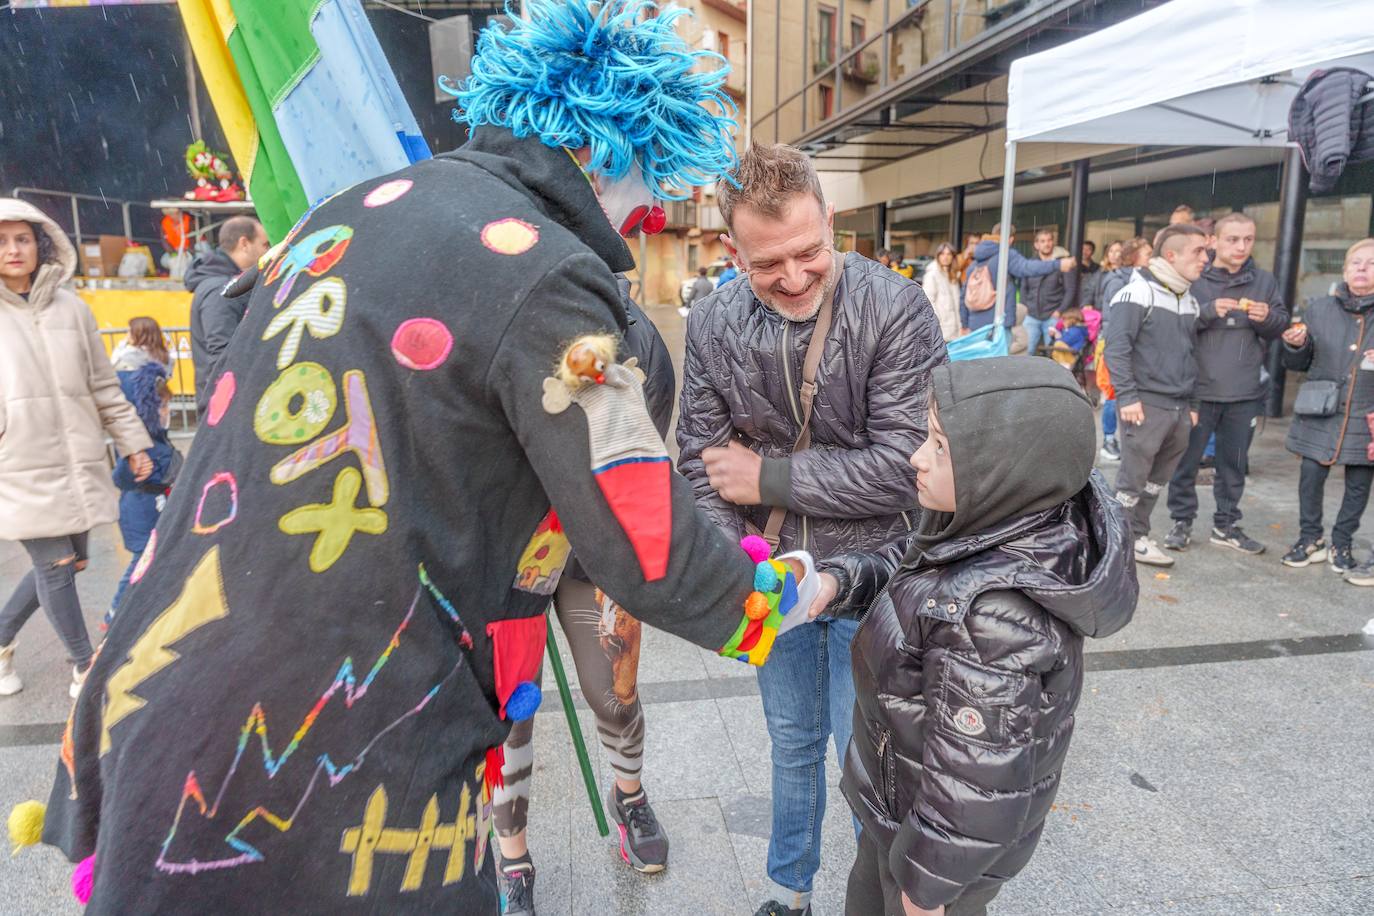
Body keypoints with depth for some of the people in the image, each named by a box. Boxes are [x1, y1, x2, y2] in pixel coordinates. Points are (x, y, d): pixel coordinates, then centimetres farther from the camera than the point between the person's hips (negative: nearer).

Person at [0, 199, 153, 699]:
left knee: (69, 562, 10)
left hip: (77, 463, 4)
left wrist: (133, 442, 11)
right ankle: (85, 667, 13)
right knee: (54, 564, -3)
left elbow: (103, 385, 13)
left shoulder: (69, 306, 11)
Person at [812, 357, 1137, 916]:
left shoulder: (994, 614, -39)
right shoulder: (1011, 527, -14)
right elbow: (903, 563, 3)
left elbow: (974, 774, -30)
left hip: (952, 836, -8)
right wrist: (834, 582, -15)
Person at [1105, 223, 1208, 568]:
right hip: (1146, 405, -8)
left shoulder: (1189, 300, 16)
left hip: (1179, 409, 8)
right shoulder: (1138, 292, -9)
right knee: (1132, 479, -2)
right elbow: (1116, 347, -15)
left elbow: (1190, 355, 23)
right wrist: (1127, 397, -19)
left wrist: (1192, 404, 21)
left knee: (1157, 479, 13)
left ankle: (1137, 537, 24)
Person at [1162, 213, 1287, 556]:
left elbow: (1282, 325, 11)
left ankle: (1225, 524, 25)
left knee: (1234, 463, 13)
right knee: (1186, 459, 4)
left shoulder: (1264, 280, 7)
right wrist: (1209, 311, -23)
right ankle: (1182, 521, 18)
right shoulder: (1193, 278, -4)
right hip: (1197, 388, -3)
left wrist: (1267, 318, -11)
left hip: (1245, 393, 3)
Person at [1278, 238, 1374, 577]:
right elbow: (1299, 364, 8)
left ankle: (1342, 545, 25)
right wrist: (1295, 345, -11)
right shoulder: (1320, 309, 2)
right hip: (1320, 413, 1)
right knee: (1311, 476, 3)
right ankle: (1311, 539, 21)